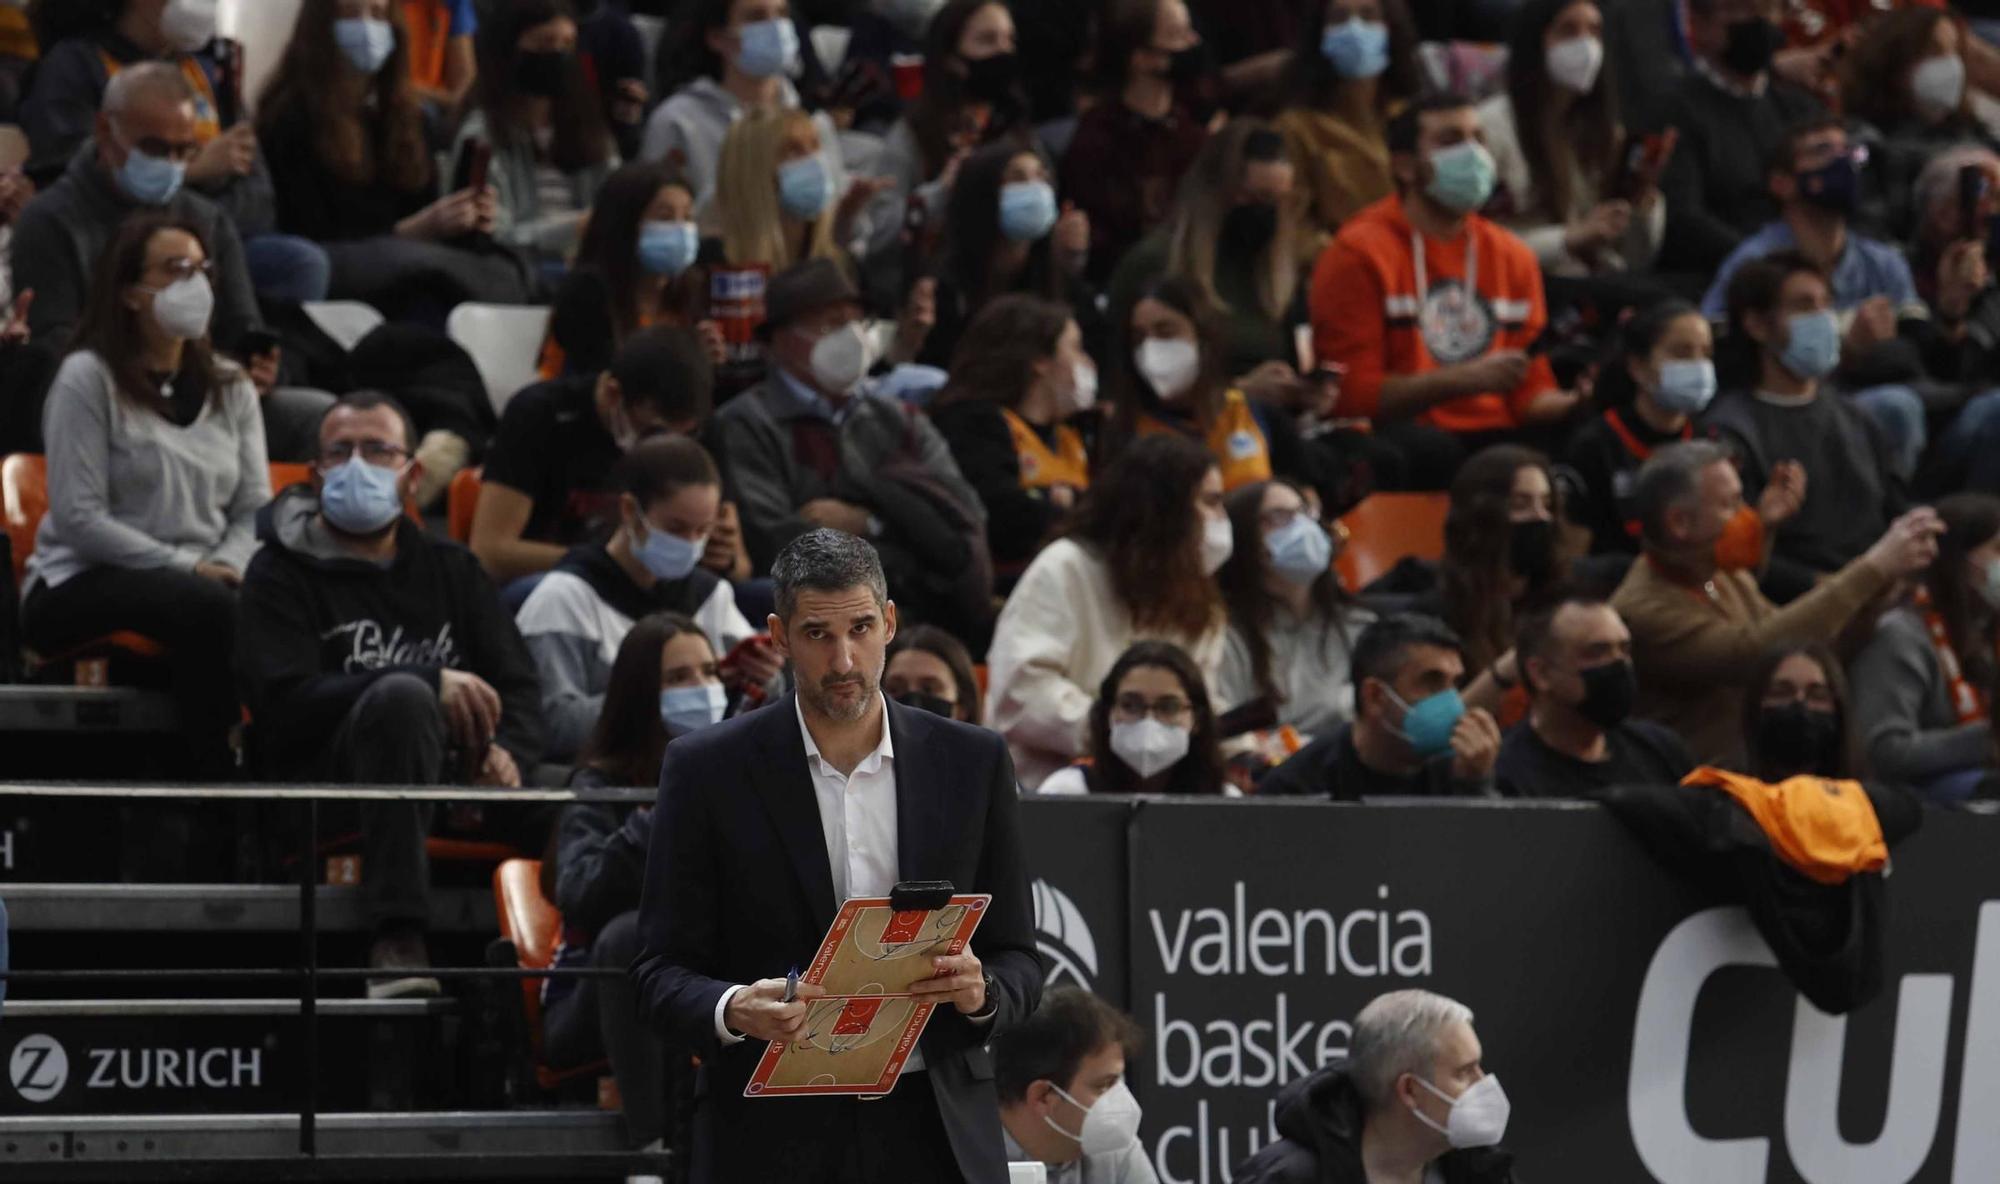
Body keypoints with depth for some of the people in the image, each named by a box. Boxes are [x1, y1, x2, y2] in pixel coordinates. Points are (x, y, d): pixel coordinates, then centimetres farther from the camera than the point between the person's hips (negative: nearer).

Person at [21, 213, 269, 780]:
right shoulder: (88, 378, -6)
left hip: (203, 585, 5)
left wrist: (228, 566, -15)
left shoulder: (230, 387, 12)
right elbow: (78, 517, -14)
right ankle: (218, 786, -30)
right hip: (80, 585, -5)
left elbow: (255, 509, 8)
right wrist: (187, 568, -19)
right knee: (205, 605, -36)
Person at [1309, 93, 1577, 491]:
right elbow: (1351, 394, -9)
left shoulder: (1512, 256, 17)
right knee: (1433, 449, -39)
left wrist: (1577, 400, -7)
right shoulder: (1361, 253, -1)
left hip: (1493, 436, 5)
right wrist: (1464, 381, -19)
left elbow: (1531, 396, 17)